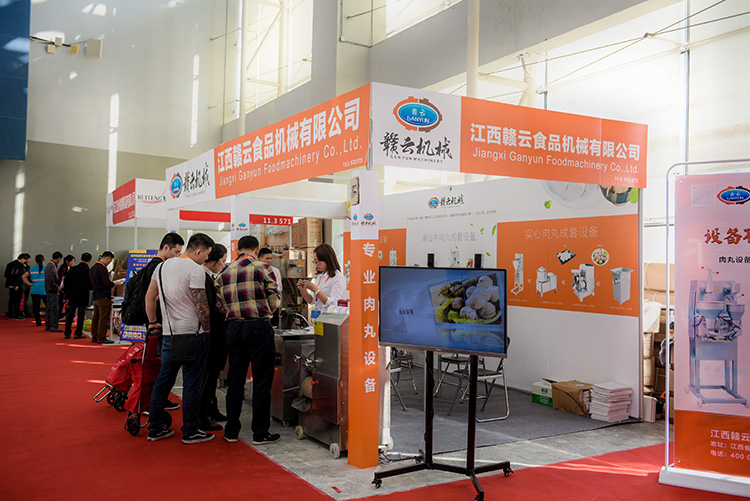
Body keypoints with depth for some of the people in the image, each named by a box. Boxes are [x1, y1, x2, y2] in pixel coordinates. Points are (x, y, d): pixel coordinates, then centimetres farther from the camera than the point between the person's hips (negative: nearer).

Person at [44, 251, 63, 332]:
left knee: (49, 308, 13)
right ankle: (54, 326, -8)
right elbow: (51, 280, -23)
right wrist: (57, 288, -14)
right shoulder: (52, 266, -17)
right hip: (53, 291, -10)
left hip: (49, 290, 10)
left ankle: (47, 325, 18)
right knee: (55, 308, -8)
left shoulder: (49, 265, 15)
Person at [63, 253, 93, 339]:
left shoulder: (73, 269, -4)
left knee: (70, 314, 12)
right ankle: (78, 333, 7)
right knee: (81, 315, 6)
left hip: (72, 296, 3)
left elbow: (66, 283, -1)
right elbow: (91, 286, -9)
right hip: (83, 296, -2)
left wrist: (67, 295, 7)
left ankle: (67, 333, 16)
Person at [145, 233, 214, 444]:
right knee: (192, 383, 1)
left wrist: (153, 322, 24)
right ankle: (190, 432, 8)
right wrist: (208, 329, -4)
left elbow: (149, 297, 16)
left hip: (168, 333, 7)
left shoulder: (162, 266, 11)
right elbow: (201, 306, -16)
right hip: (193, 333, -7)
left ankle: (155, 428, 21)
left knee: (163, 380, 14)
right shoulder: (195, 269, -13)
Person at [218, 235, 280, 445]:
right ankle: (260, 433, 8)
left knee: (235, 380, 13)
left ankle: (231, 431, 20)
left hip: (234, 327, 5)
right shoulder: (260, 268, -5)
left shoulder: (225, 272, 9)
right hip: (258, 327, -5)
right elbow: (273, 302, -3)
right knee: (261, 381, 3)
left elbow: (221, 304, 4)